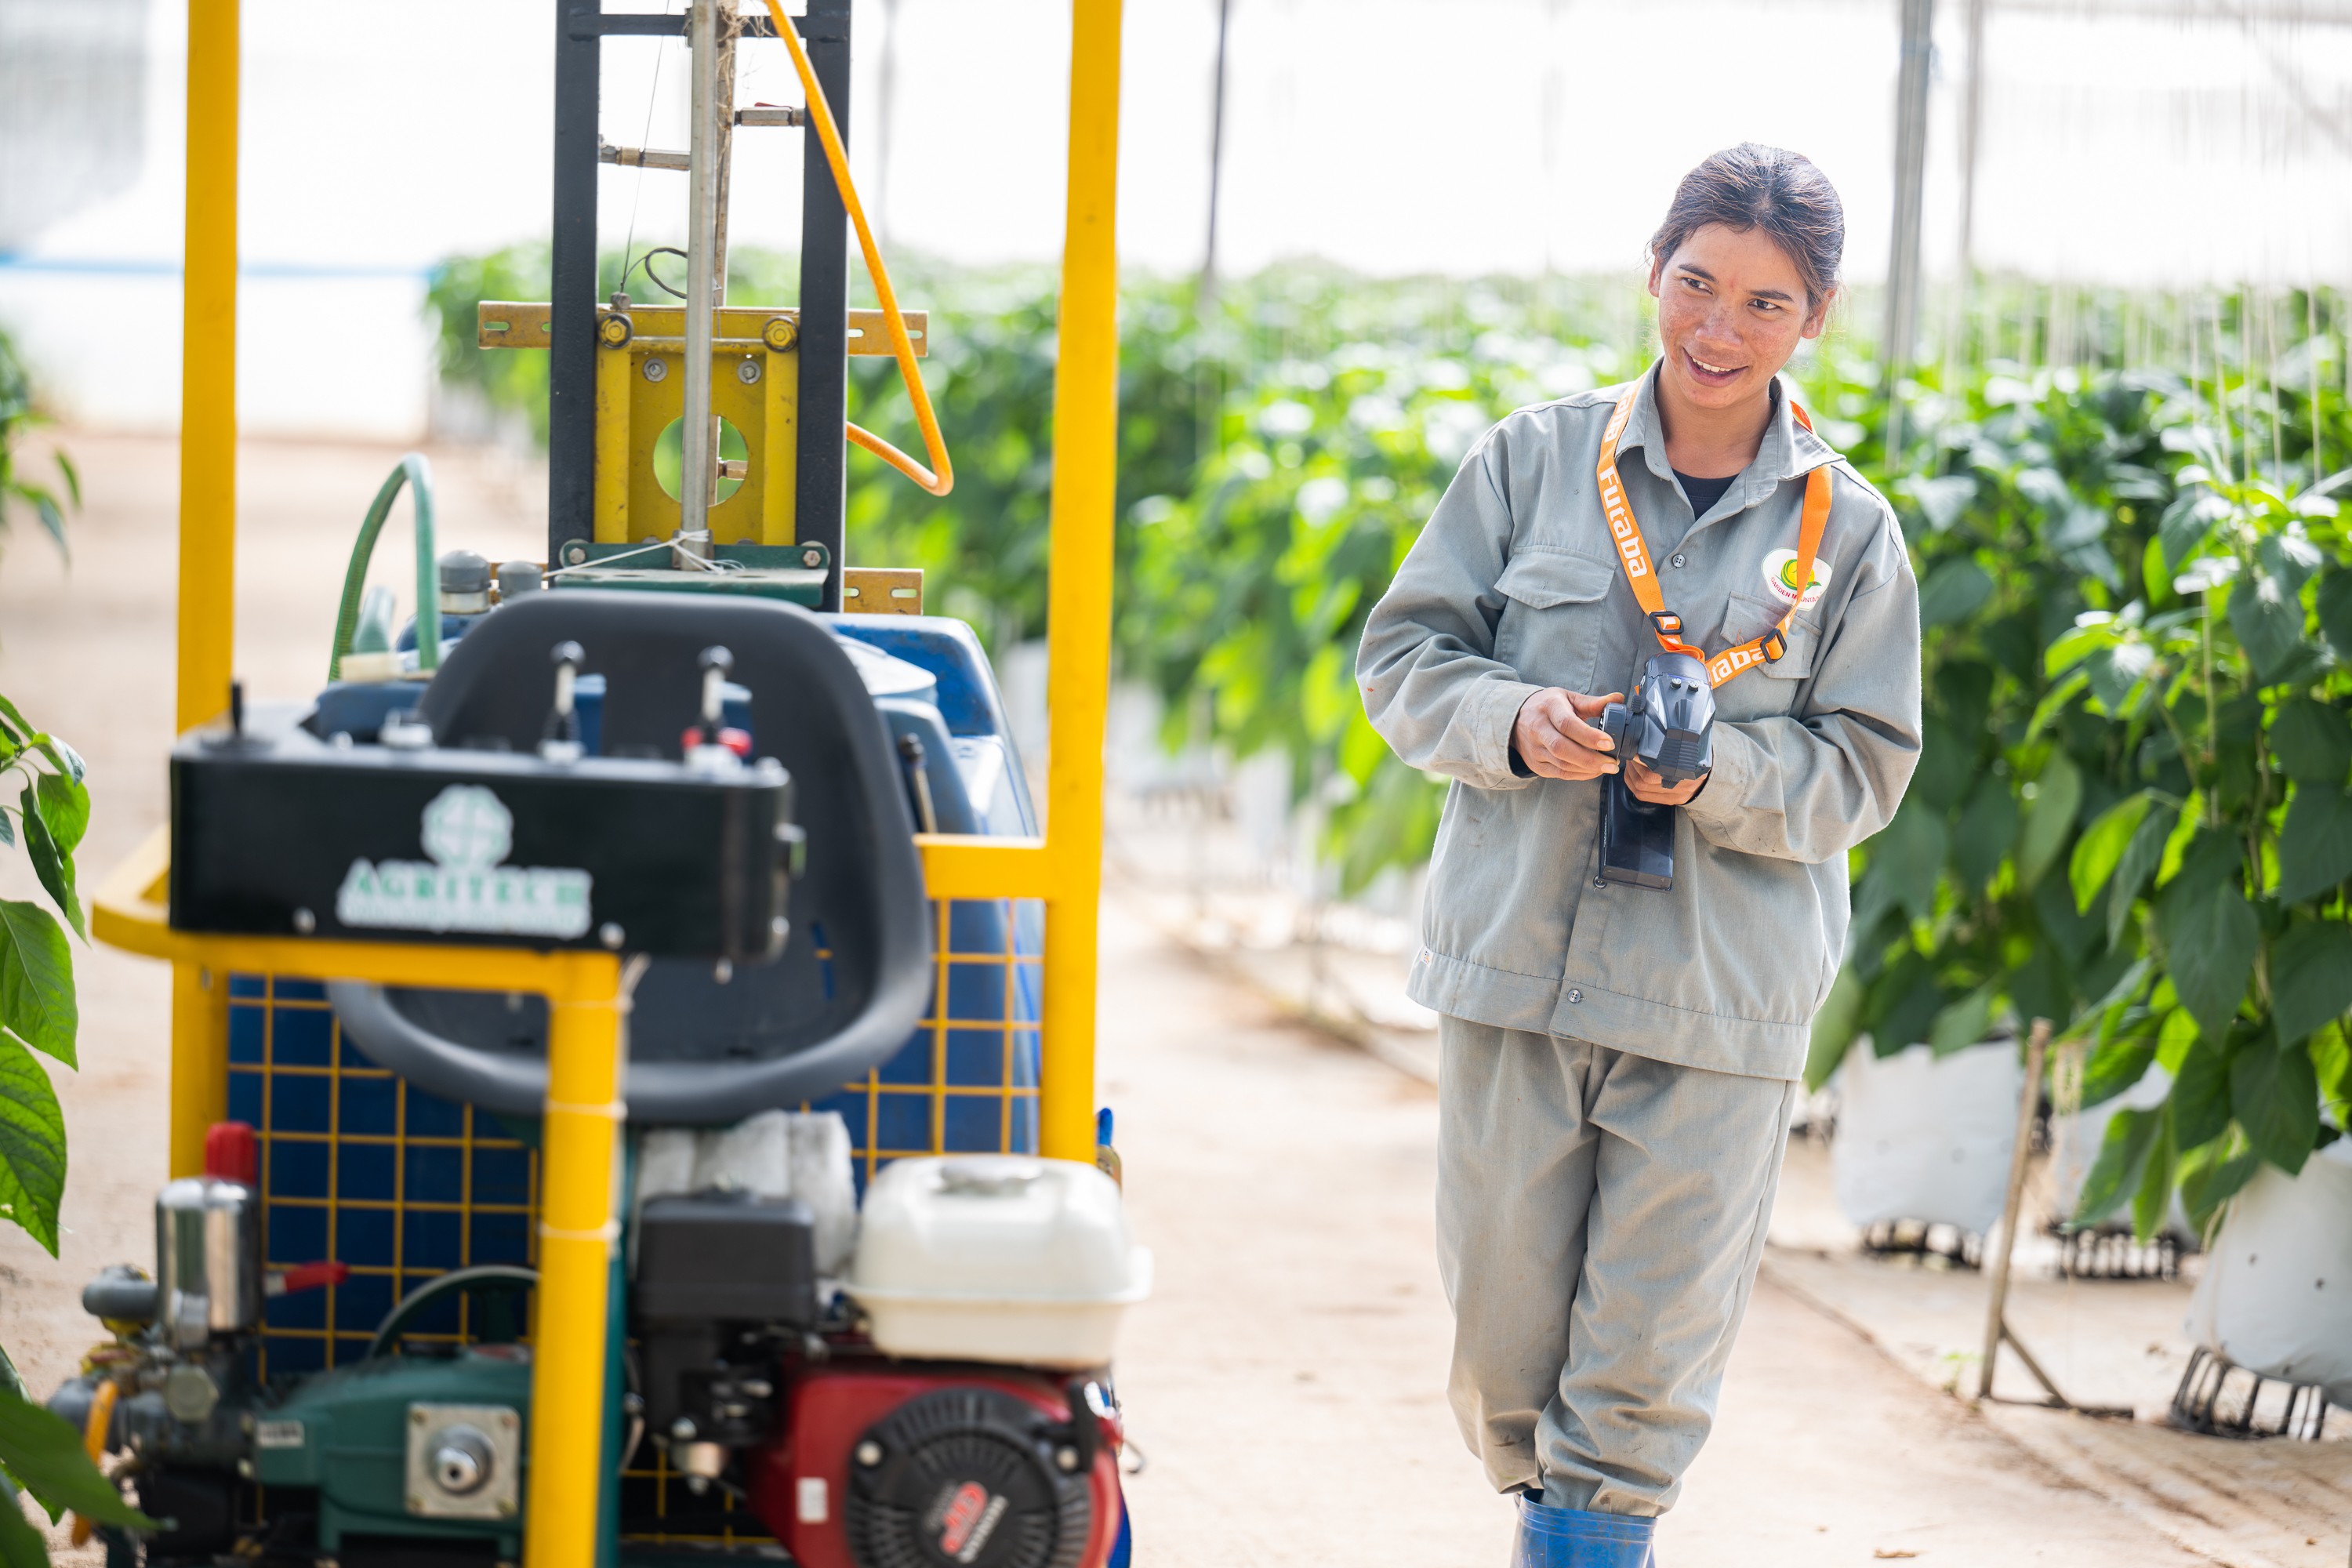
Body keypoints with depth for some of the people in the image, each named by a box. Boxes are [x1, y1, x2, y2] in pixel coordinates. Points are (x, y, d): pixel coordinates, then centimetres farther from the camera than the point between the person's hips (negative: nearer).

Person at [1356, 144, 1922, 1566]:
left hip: (1722, 995, -1)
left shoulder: (1848, 528, 3)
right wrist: (1514, 723, -14)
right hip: (1517, 960, 1)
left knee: (1653, 1348, -4)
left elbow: (1866, 766, 2)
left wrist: (1719, 776, -17)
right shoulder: (1536, 462, 4)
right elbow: (1406, 655, 6)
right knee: (1504, 1304, 7)